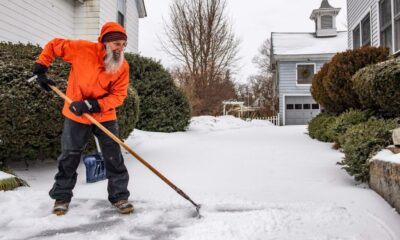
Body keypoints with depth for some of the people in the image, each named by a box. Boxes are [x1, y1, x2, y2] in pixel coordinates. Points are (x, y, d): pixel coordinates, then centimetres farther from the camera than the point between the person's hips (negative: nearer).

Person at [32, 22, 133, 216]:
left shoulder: (123, 67, -13)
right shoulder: (82, 49, -16)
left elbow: (118, 95, -15)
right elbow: (53, 45, -1)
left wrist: (91, 105, -25)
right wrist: (40, 69, -5)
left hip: (105, 117, 1)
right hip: (76, 116, 0)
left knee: (114, 158, 0)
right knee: (69, 158, 10)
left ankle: (119, 196, 15)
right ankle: (62, 196, 28)